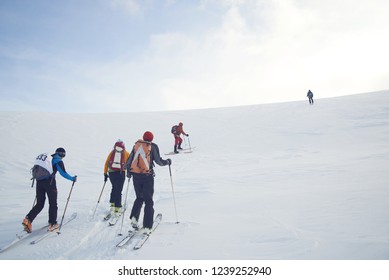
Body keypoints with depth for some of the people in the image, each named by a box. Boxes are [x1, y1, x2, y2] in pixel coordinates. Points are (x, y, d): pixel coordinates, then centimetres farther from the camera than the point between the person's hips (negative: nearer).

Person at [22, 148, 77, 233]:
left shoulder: (47, 158, 19)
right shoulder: (58, 161, -1)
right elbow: (63, 173, -8)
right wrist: (73, 178, 5)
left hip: (39, 182, 6)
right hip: (49, 183, -6)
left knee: (39, 204, 13)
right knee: (53, 204, 6)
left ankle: (28, 219, -3)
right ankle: (52, 224, 7)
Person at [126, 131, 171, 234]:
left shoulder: (136, 145, 7)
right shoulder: (153, 146, -3)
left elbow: (129, 160, 11)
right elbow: (159, 161, -5)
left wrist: (128, 171, 27)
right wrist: (167, 162, 15)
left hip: (135, 175, 4)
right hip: (147, 176, -3)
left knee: (139, 198, 23)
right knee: (148, 201, 5)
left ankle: (134, 217, 4)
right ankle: (147, 227, 3)